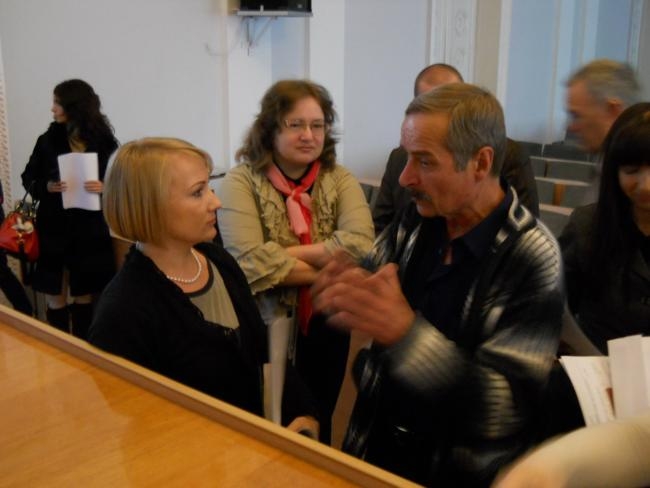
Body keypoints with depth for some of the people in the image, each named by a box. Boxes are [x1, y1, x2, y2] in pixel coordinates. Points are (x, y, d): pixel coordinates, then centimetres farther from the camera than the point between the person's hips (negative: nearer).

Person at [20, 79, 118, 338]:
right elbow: (28, 178, 7)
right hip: (54, 228, 1)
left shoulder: (105, 143, -4)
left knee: (84, 297, 12)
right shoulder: (48, 140, 0)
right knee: (55, 299, 5)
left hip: (90, 230, -1)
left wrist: (104, 187, -20)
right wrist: (46, 186, -14)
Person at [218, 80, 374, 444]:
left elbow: (360, 246, -17)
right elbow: (250, 263, -23)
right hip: (266, 327, -2)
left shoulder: (339, 179, -1)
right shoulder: (242, 181, -10)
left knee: (317, 425, 20)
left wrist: (284, 254, -20)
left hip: (325, 325, 3)